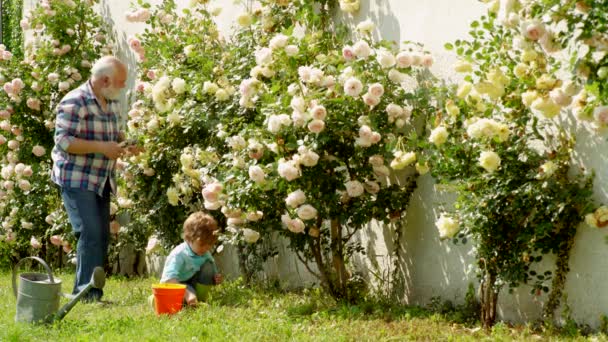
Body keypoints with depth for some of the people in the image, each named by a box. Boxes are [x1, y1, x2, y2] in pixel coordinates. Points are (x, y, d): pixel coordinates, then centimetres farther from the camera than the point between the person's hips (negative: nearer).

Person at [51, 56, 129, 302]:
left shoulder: (112, 103, 11)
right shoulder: (74, 102, -16)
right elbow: (63, 141, -20)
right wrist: (101, 147, -24)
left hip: (101, 181, 9)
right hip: (76, 179, -9)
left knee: (102, 236, 9)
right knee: (90, 234, -13)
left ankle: (85, 291, 18)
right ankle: (87, 291, -7)